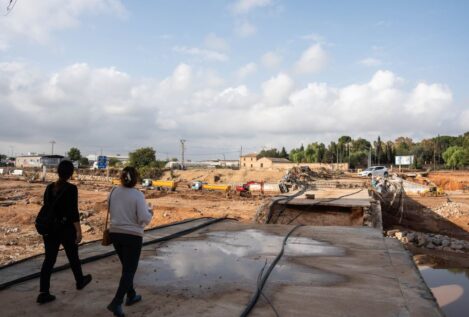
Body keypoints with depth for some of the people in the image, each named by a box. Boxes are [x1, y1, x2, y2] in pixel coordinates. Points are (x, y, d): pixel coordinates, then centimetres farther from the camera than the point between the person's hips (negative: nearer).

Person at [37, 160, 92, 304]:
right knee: (73, 256, 15)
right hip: (66, 228, -5)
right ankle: (80, 281, 36)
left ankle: (43, 293, 5)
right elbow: (73, 211, -20)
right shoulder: (71, 188, -17)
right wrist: (79, 231, -15)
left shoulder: (49, 187, 2)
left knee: (49, 259, 8)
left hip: (50, 228, 5)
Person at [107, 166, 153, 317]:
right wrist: (150, 213, 1)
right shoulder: (138, 195, -17)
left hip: (115, 233, 6)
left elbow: (111, 211, 11)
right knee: (129, 270, 4)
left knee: (127, 267, 22)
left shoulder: (113, 191, -2)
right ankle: (116, 303, -5)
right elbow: (144, 219, -20)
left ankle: (131, 296, 34)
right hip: (133, 236, -6)